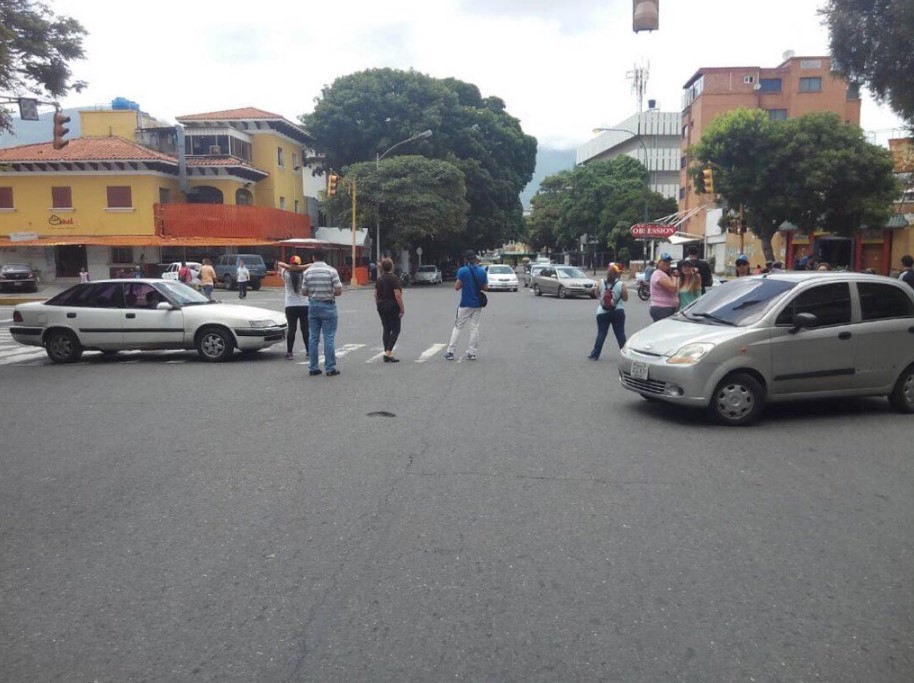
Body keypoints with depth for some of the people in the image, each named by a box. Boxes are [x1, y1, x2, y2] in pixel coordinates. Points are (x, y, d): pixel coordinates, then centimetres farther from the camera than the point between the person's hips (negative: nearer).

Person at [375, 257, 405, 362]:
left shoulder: (379, 279, 8)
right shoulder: (394, 278, -12)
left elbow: (376, 295, 12)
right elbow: (397, 295, -17)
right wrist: (402, 308, -12)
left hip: (381, 307, 7)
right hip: (392, 307, -7)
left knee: (386, 329, 11)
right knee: (395, 330, 1)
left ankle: (387, 353, 11)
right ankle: (388, 352, -9)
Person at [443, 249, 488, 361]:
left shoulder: (462, 271, -11)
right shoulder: (482, 271, 1)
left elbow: (457, 287, -12)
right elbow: (485, 287, 4)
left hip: (465, 304, -3)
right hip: (477, 305, 3)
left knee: (457, 327, 5)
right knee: (474, 328, 9)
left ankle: (450, 352, 4)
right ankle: (472, 353, 10)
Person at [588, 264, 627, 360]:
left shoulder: (601, 283, -4)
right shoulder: (621, 284, -8)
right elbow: (625, 298, 0)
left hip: (603, 312, 1)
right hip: (618, 312, -1)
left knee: (601, 334, 6)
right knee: (620, 334, 6)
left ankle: (595, 355, 6)